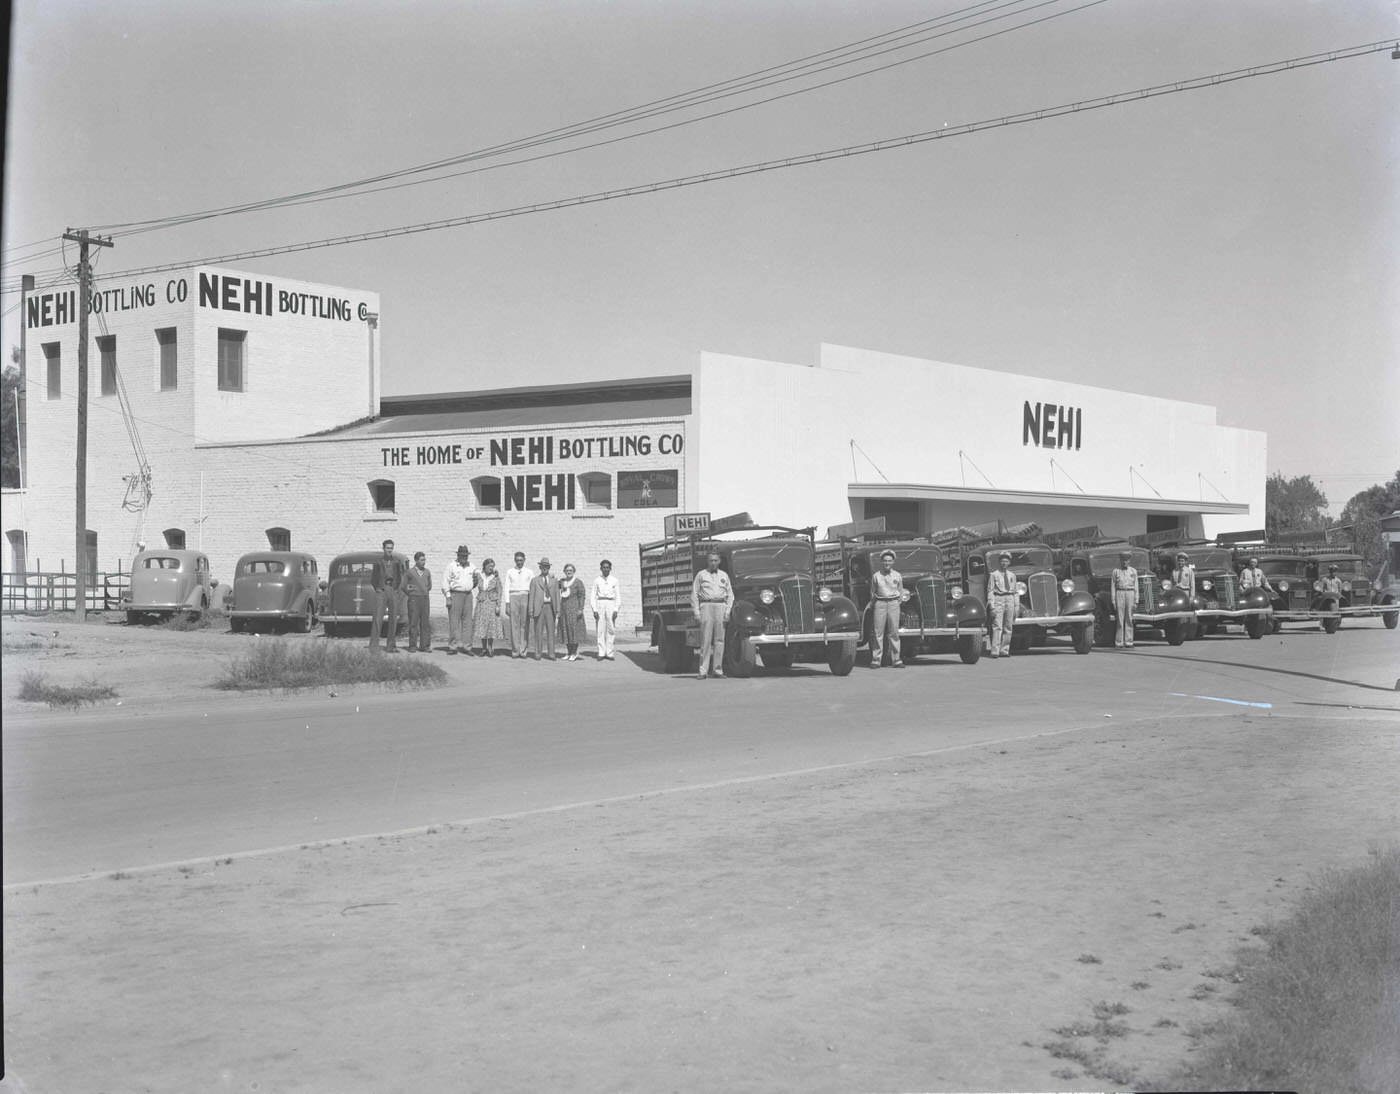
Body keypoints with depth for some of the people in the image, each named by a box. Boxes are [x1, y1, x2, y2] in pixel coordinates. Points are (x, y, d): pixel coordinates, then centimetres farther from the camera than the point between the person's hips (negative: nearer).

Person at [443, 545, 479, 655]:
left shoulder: (472, 567, 13)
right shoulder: (451, 566, 0)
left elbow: (477, 579, 26)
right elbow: (445, 582, -3)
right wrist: (448, 597, -9)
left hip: (468, 595, 4)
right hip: (455, 595, -4)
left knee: (467, 621, 3)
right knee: (454, 621, -6)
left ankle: (466, 646, 6)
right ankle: (453, 646, -3)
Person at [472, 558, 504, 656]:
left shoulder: (496, 577, -2)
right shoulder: (480, 576, 4)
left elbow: (499, 592, -3)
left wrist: (498, 606, -8)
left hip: (492, 603, -2)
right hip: (481, 603, 2)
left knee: (491, 626, -2)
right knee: (481, 625, 2)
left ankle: (490, 648, 7)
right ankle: (484, 648, 10)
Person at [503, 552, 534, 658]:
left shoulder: (529, 572, 8)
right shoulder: (510, 572, 10)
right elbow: (507, 588, 9)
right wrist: (507, 604, 1)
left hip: (525, 597, 0)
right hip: (513, 598, 1)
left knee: (525, 624, -4)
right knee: (514, 625, -4)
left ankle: (523, 650, 0)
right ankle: (515, 650, -1)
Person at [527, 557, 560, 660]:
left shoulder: (554, 581, 13)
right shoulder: (535, 581, 8)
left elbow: (557, 596, 10)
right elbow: (531, 596, 5)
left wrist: (558, 611, 3)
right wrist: (530, 610, -3)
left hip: (550, 607, 1)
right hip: (539, 607, -1)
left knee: (550, 631, -2)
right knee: (538, 631, -1)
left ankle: (551, 654, -1)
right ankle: (538, 654, 4)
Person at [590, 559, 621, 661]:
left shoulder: (614, 580, 7)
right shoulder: (596, 580, 6)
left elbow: (618, 596, 8)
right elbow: (592, 596, 6)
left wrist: (616, 610, -3)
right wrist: (594, 610, -3)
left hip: (611, 604, 0)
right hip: (600, 604, 0)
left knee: (610, 630, -3)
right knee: (600, 630, -4)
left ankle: (609, 653, 0)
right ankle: (601, 653, -2)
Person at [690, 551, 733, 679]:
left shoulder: (724, 576, 16)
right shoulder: (701, 575, 9)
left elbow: (730, 595, 16)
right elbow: (694, 594, 7)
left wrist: (728, 611, 3)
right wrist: (696, 612, -3)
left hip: (721, 606, 2)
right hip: (706, 605, -2)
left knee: (719, 639, 0)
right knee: (705, 640, -7)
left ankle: (718, 669, 3)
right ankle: (703, 670, -8)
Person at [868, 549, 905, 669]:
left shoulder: (897, 575, 9)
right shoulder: (876, 576, 6)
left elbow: (901, 592, 15)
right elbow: (872, 592, 13)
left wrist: (899, 602, 5)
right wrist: (874, 603, 6)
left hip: (894, 603, 1)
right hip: (880, 604, -1)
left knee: (894, 632, -2)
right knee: (878, 632, -5)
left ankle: (896, 660, 0)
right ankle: (876, 660, -5)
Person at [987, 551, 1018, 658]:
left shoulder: (1012, 575, 16)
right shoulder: (994, 575, 3)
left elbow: (1015, 592, 17)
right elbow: (990, 590, -1)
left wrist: (1016, 607, 10)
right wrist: (992, 606, -9)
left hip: (1010, 600, 5)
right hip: (998, 600, -5)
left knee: (1008, 627, 3)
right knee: (997, 626, -12)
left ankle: (1004, 651, 8)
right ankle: (994, 651, -17)